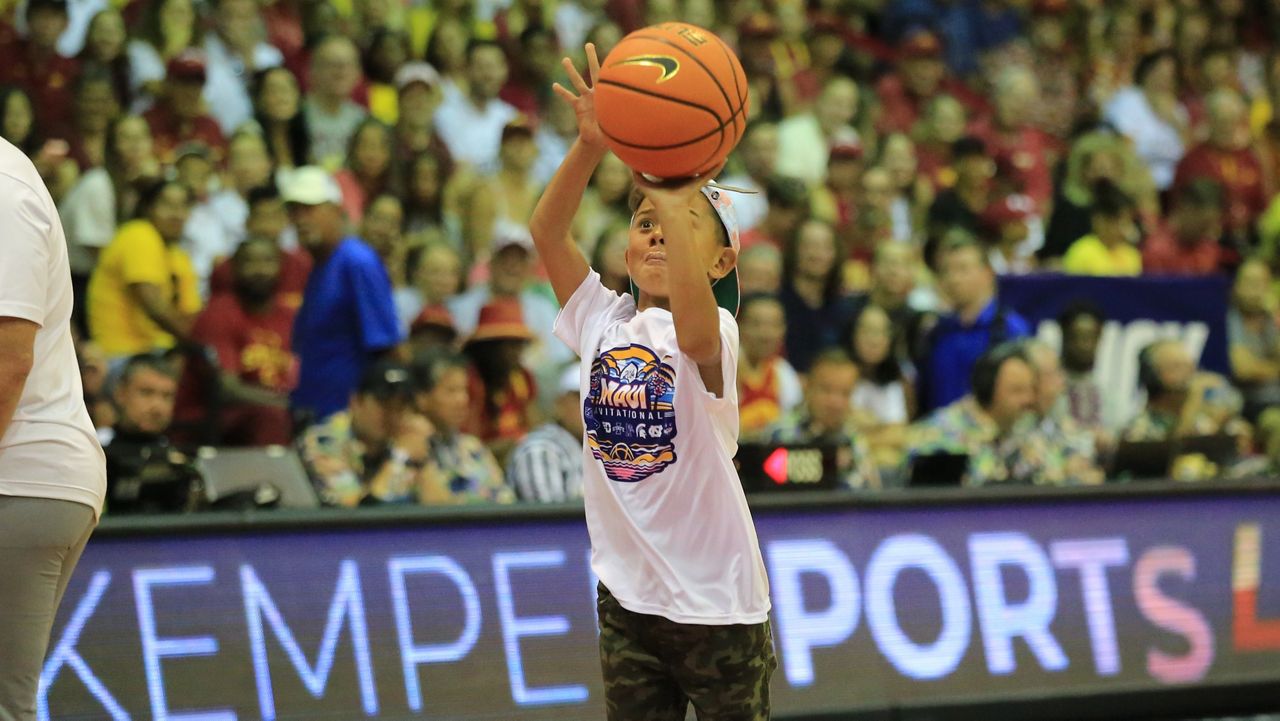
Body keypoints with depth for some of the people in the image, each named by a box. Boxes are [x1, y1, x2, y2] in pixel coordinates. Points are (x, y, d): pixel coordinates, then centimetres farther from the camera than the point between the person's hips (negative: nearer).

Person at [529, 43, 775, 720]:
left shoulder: (715, 332, -13)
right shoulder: (603, 321, 1)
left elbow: (693, 333, -38)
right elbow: (547, 229, -10)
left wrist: (679, 200, -42)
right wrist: (591, 144, -26)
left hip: (718, 603, -5)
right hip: (628, 598, 5)